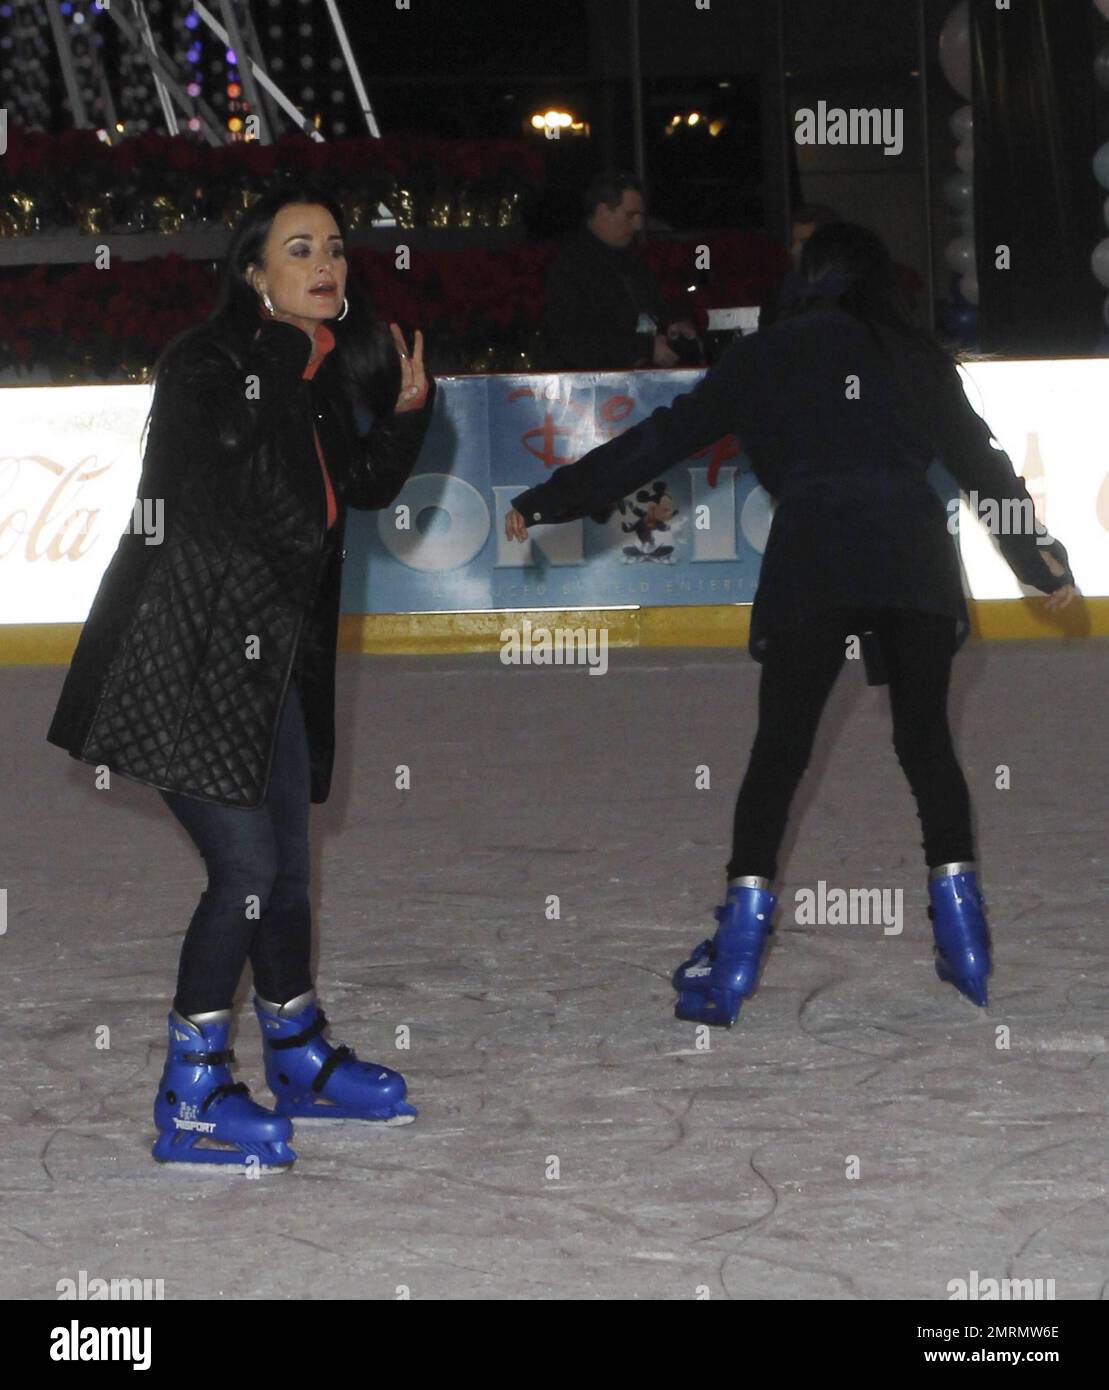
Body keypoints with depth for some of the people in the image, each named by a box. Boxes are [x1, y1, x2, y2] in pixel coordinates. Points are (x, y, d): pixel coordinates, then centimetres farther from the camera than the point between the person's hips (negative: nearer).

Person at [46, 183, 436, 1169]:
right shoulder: (208, 362, -15)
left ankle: (302, 1059, 35)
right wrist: (293, 359, -25)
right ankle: (191, 1102, -1)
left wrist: (407, 412, 1)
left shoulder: (319, 376, 9)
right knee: (246, 868, -10)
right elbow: (218, 453, -31)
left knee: (287, 866, 18)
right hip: (183, 663, -8)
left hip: (269, 660, 8)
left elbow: (366, 486, 19)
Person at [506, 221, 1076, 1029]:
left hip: (812, 560, -2)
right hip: (917, 559, 2)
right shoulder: (919, 357, 19)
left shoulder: (769, 355, 15)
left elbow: (664, 438, 14)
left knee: (779, 751, 3)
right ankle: (964, 937, 12)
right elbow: (985, 465, 23)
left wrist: (552, 501, 18)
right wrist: (1046, 562, 35)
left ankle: (736, 954, -4)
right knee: (927, 740, 16)